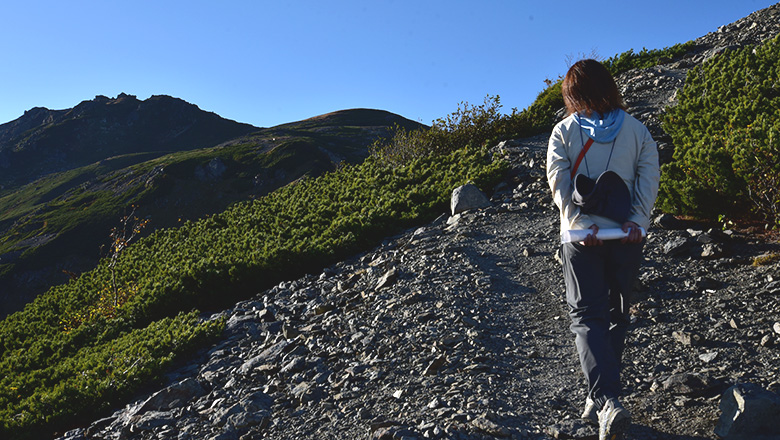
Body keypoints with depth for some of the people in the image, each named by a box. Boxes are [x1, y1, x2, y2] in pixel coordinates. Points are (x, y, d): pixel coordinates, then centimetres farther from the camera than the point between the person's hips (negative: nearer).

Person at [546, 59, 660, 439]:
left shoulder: (563, 132, 0)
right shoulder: (637, 130, 6)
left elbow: (559, 184, -9)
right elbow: (649, 177, -4)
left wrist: (581, 224, -13)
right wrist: (637, 221, -11)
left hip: (581, 237, -2)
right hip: (627, 236, 2)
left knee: (587, 315, -1)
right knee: (616, 314, 15)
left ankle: (607, 400, -20)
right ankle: (600, 398, 23)